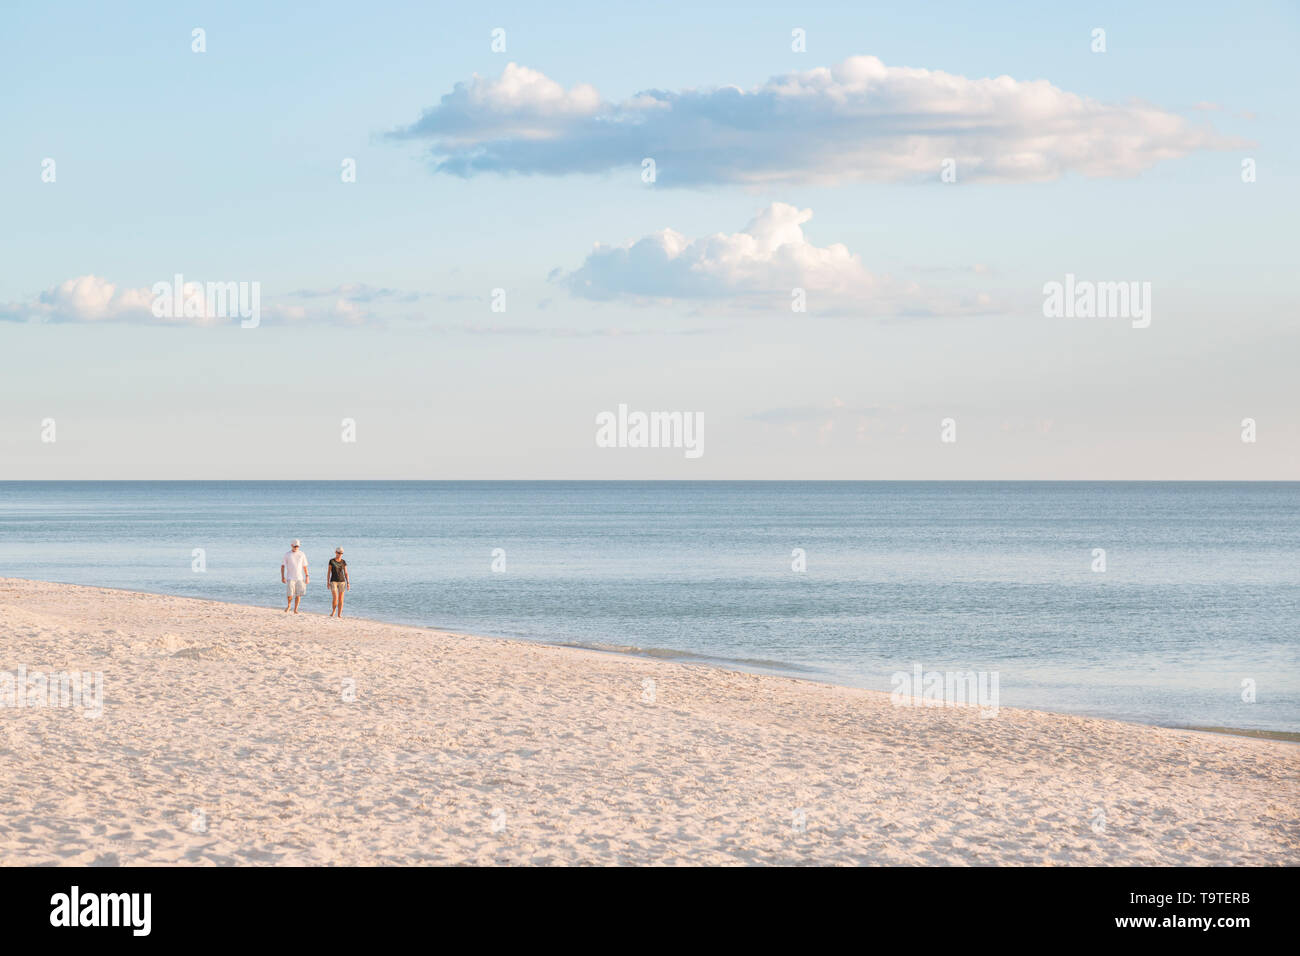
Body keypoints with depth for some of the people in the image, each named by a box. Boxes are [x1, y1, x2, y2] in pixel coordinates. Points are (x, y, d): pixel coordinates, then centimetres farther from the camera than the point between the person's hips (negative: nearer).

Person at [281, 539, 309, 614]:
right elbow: (282, 566, 3)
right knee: (290, 594, -11)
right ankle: (288, 606, 16)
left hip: (299, 578, 2)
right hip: (290, 578, -2)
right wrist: (282, 577, -4)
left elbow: (305, 566, 12)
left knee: (298, 595, 0)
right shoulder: (287, 554, 1)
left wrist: (307, 576, 4)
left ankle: (295, 609, 10)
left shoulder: (302, 554, 7)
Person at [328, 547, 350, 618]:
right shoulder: (331, 561, -1)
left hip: (342, 581, 2)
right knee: (335, 598, -15)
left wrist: (348, 583, -1)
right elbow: (329, 572, 1)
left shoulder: (343, 562, 5)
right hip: (333, 581, -2)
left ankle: (339, 615, 9)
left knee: (340, 599, 1)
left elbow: (346, 573, 6)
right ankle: (333, 611, 11)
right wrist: (328, 582, -3)